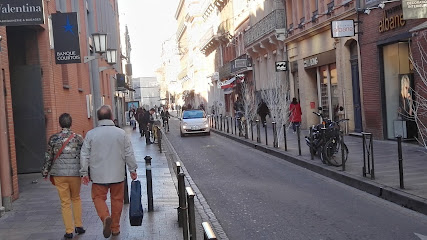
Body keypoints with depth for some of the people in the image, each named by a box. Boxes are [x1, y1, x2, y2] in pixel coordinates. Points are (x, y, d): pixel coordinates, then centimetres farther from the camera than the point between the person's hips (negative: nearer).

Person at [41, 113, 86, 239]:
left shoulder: (53, 139, -2)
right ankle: (79, 226, 21)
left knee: (65, 202, 6)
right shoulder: (78, 138, -3)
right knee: (76, 198, 20)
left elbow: (48, 157, 4)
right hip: (75, 173, 0)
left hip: (59, 174, 0)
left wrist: (45, 172, 16)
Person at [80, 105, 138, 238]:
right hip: (117, 174, 1)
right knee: (117, 199, 12)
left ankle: (105, 217, -15)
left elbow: (84, 156, -1)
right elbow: (129, 154, 1)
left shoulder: (90, 134, -5)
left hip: (99, 175, -1)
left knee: (98, 197, 12)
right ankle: (115, 228, 20)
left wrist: (84, 173, 7)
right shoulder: (121, 133, -4)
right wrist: (132, 169, 12)